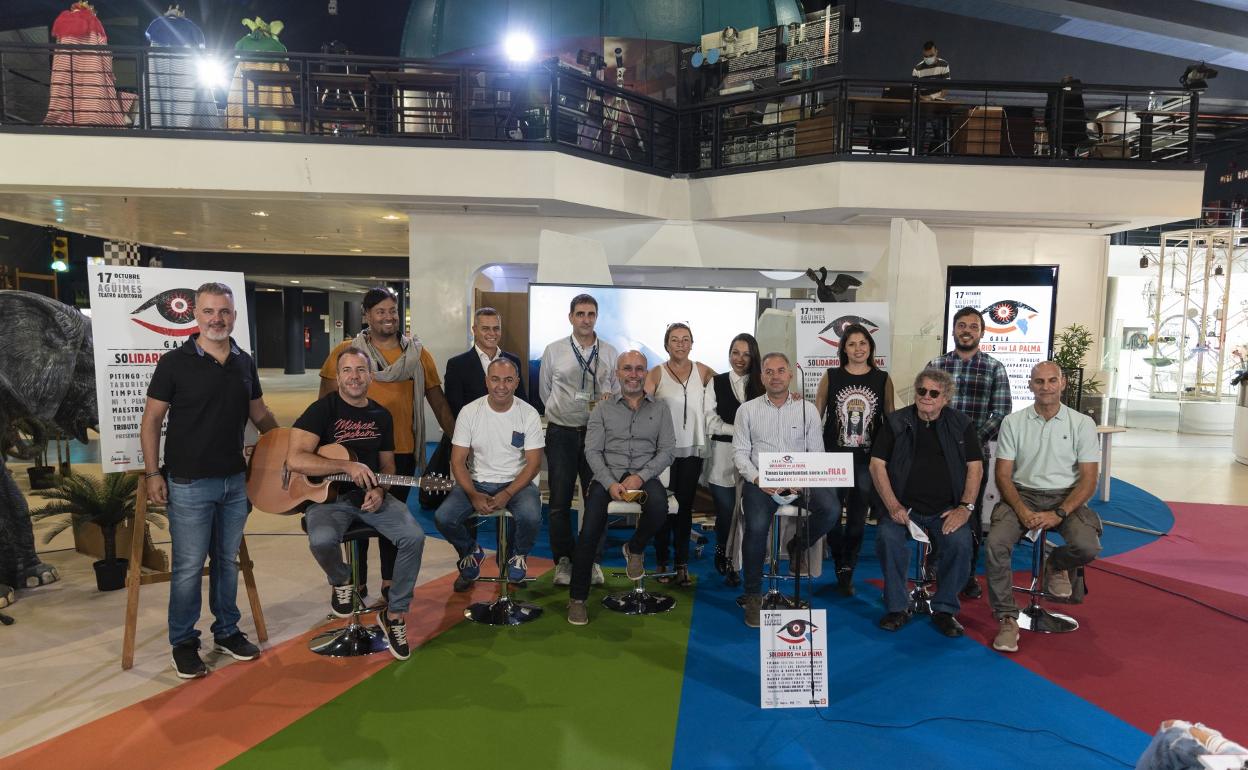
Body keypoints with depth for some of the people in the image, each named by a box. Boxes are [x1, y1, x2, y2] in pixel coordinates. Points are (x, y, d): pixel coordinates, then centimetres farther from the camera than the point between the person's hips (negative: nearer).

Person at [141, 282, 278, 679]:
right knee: (189, 566, 3)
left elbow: (260, 414, 17)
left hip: (235, 480, 4)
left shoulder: (244, 363, 6)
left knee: (228, 559, 14)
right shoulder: (175, 362, -7)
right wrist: (153, 473, -8)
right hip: (189, 483, -4)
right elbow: (152, 420, -3)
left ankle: (227, 631, 28)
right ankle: (183, 642, 19)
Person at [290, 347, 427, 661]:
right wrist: (348, 466, -24)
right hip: (327, 496, -4)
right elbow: (295, 459, -18)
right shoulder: (323, 409, -7)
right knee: (322, 539, -36)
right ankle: (341, 583, 2)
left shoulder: (382, 416, 10)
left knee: (414, 537, -20)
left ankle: (394, 613, 1)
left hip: (371, 496, 4)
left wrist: (380, 490, -5)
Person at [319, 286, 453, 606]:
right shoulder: (346, 351, -1)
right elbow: (326, 402, 0)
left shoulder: (418, 354, 5)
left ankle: (389, 582, 27)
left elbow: (438, 402, 7)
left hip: (402, 451, 2)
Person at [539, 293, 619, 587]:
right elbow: (544, 391, 11)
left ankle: (593, 560, 17)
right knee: (560, 502, 5)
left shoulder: (610, 353, 5)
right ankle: (563, 560, 18)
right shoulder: (553, 351, 3)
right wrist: (561, 414, 9)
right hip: (561, 433, 0)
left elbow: (618, 393, 10)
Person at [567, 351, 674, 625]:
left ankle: (635, 548, 3)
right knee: (591, 528, -22)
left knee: (658, 509, -32)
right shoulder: (603, 409, 9)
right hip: (608, 476, 0)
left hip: (645, 476, 0)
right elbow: (592, 451, 2)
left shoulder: (660, 409, 11)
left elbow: (667, 450, 3)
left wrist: (641, 476, -13)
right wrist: (610, 483, -15)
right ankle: (577, 598, -4)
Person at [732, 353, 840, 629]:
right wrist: (757, 478, -12)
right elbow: (740, 451, 5)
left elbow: (817, 453, 7)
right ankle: (753, 595, -7)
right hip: (760, 480, -1)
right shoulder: (747, 410, 8)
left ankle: (798, 546, 7)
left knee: (830, 509, -26)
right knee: (756, 526, -27)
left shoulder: (807, 410, 10)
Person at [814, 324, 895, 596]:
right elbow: (815, 416, 4)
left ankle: (846, 574, 22)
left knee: (857, 517, 8)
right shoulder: (831, 377, 2)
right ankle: (842, 564, 23)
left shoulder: (883, 379, 3)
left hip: (868, 459, 1)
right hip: (834, 457, -1)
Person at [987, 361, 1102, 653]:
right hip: (1022, 495, 0)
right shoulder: (1013, 422, 3)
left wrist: (1059, 513, -17)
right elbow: (1003, 475, 1)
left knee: (1087, 547, -29)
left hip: (1066, 497, 0)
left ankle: (1055, 566, 10)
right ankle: (1007, 619, -12)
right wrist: (1022, 510, -16)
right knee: (996, 544, -27)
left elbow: (1088, 480, -3)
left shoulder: (1082, 423, 1)